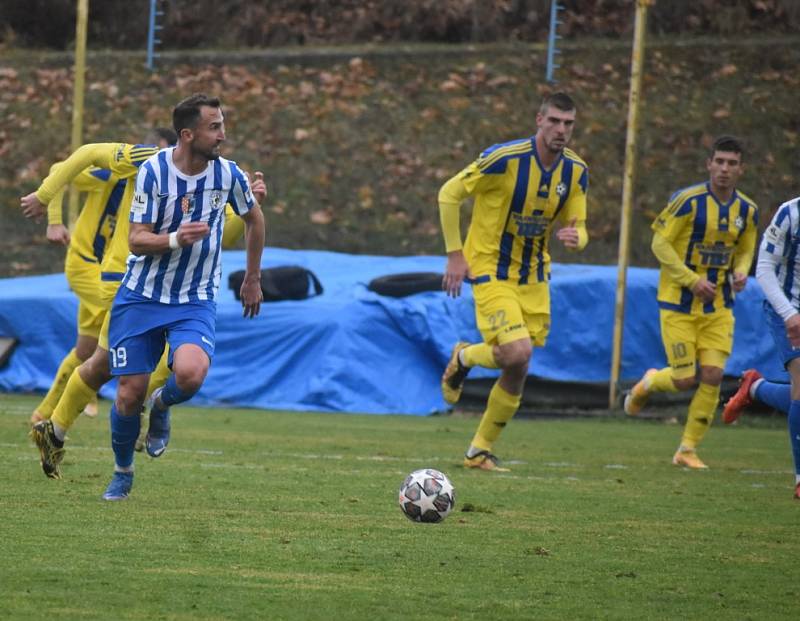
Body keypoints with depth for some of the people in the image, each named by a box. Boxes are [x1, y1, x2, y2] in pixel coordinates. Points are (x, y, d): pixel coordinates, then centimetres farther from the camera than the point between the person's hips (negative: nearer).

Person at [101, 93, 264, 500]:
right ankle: (122, 473, 25)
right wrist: (177, 239, -33)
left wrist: (253, 278, 20)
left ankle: (161, 406, 9)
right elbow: (137, 240, -14)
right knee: (130, 394, -3)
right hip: (141, 295, -1)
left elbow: (253, 219, 14)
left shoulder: (227, 174, -7)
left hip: (195, 301, 1)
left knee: (191, 373, -28)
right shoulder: (153, 171, -14)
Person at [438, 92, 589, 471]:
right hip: (491, 270, -6)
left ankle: (480, 451, 21)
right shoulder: (505, 158, -19)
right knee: (518, 352, -23)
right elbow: (449, 194, -11)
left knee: (517, 372, 5)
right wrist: (455, 254, -14)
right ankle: (464, 358, 10)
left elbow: (577, 226, 7)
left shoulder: (575, 171, -2)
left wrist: (575, 237, -20)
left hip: (533, 276, 6)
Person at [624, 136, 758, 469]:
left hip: (718, 307, 4)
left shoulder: (747, 210, 2)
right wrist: (692, 280, -19)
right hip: (679, 303, -4)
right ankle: (649, 383, 31)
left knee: (712, 376, -7)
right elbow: (660, 243, -11)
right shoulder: (688, 200, -14)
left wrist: (740, 273, -6)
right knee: (685, 379, -6)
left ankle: (688, 449, 8)